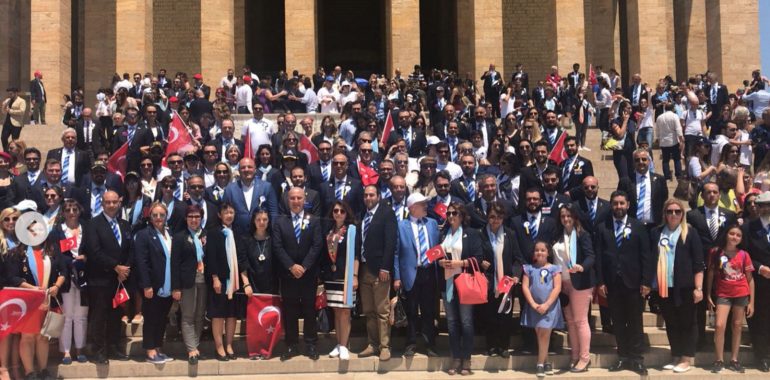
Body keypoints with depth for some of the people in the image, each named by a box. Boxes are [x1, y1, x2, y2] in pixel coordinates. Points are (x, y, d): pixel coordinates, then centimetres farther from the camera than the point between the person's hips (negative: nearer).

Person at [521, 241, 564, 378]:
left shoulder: (554, 268, 1)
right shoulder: (529, 268, 6)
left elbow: (557, 288, -6)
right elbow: (525, 287, 0)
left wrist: (546, 305, -14)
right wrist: (533, 304, -11)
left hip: (550, 306, -2)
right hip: (534, 306, 2)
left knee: (544, 335, -4)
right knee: (540, 335, 6)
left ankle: (540, 365, 0)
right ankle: (546, 363, 14)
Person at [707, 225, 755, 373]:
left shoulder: (744, 254, -2)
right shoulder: (715, 252, -3)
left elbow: (750, 279, 1)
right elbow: (711, 274, 4)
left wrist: (752, 302, -3)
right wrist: (708, 295, 1)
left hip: (741, 294, 1)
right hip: (723, 294, -1)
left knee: (737, 326, 6)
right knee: (719, 325, -12)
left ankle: (734, 360, 15)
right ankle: (719, 360, -1)